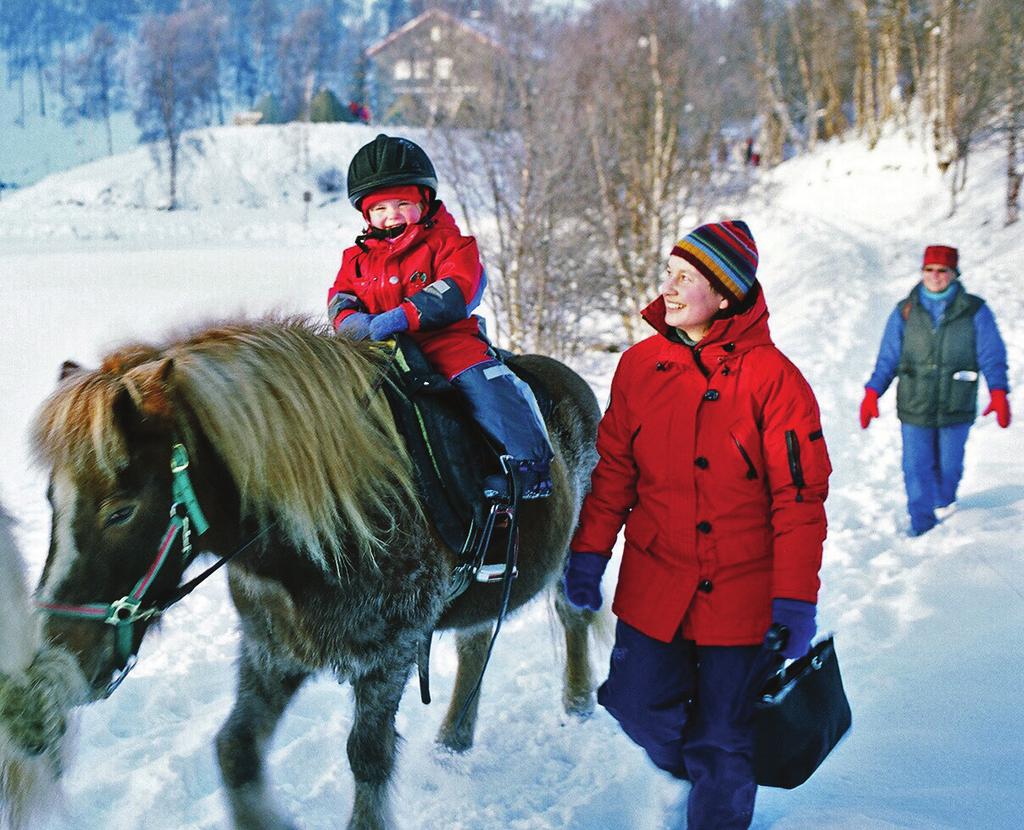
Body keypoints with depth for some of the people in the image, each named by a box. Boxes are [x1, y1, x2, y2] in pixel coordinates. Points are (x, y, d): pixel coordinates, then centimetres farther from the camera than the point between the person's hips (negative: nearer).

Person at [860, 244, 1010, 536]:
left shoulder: (975, 311, 0)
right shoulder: (905, 312, 4)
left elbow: (992, 356, 0)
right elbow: (887, 358, 6)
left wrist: (998, 393, -13)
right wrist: (872, 394, -4)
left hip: (956, 410, 0)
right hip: (914, 409, 1)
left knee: (949, 467, 11)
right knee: (917, 470, -3)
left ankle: (944, 508, 38)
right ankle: (922, 526, 9)